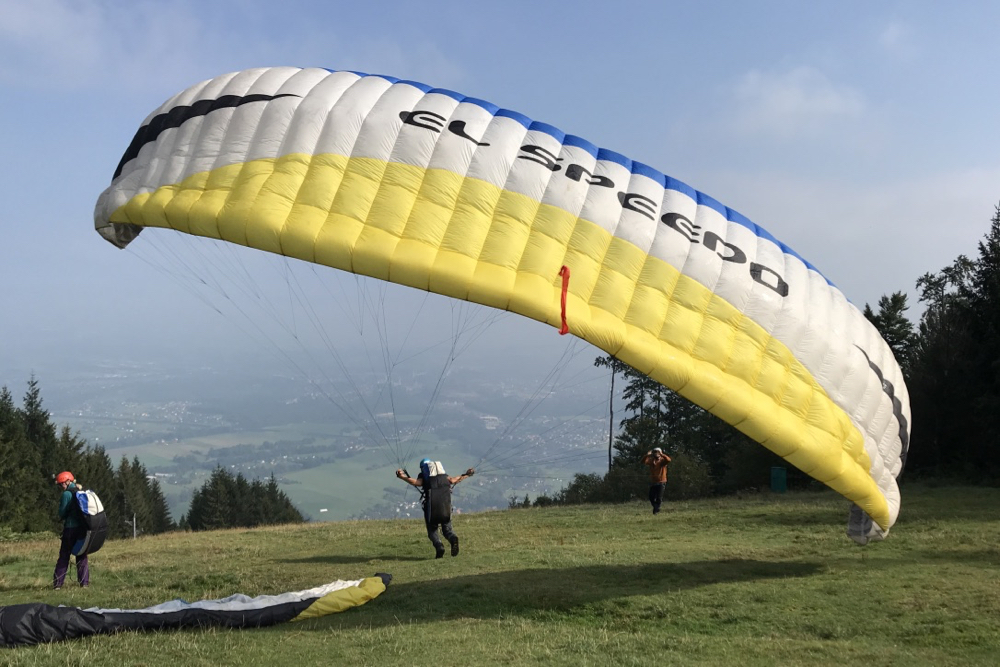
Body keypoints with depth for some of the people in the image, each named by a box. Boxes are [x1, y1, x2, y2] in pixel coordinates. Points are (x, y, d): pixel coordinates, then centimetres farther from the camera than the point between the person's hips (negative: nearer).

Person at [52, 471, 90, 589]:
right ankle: (85, 582, 6)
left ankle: (57, 583, 0)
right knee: (82, 555, 10)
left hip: (71, 528, -5)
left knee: (64, 556, 1)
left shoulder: (67, 494, -10)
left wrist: (63, 517, 11)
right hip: (83, 527, 5)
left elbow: (62, 513, -8)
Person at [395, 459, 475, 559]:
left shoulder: (423, 475, 13)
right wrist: (466, 475, 20)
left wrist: (402, 477, -17)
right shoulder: (443, 475, 22)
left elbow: (416, 482, -9)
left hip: (431, 505, -2)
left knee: (432, 531, 12)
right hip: (446, 505, 3)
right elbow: (452, 480, 8)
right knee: (447, 529, 14)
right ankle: (453, 539, -20)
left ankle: (439, 547, -15)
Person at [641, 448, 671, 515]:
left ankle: (656, 510, 16)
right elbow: (643, 462, -11)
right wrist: (647, 455, -23)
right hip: (653, 482, 3)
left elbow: (668, 460, -26)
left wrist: (661, 454, -29)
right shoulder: (651, 460, 4)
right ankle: (656, 508, 26)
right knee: (651, 498, 4)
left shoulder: (662, 460, -4)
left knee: (659, 498, -2)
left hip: (661, 482, -3)